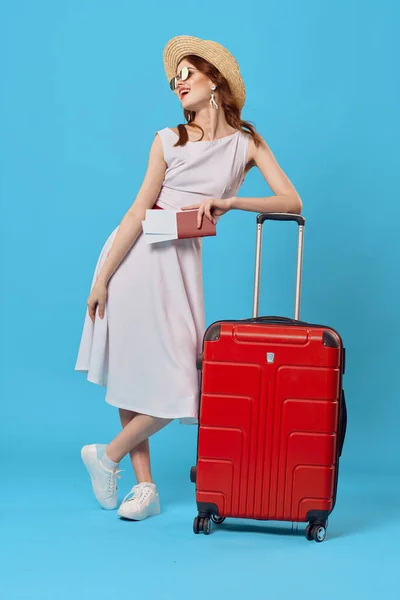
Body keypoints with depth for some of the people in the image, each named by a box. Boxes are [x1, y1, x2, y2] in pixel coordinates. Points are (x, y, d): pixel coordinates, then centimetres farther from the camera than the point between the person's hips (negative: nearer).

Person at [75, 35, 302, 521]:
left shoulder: (247, 143, 3)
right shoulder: (169, 140, 2)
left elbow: (291, 202, -5)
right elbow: (139, 212, -2)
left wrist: (228, 202, -16)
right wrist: (101, 278, -6)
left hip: (180, 262, 0)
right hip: (134, 256, 0)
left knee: (174, 381, -7)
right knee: (131, 368, 0)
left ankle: (107, 456, 15)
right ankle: (145, 487, 12)